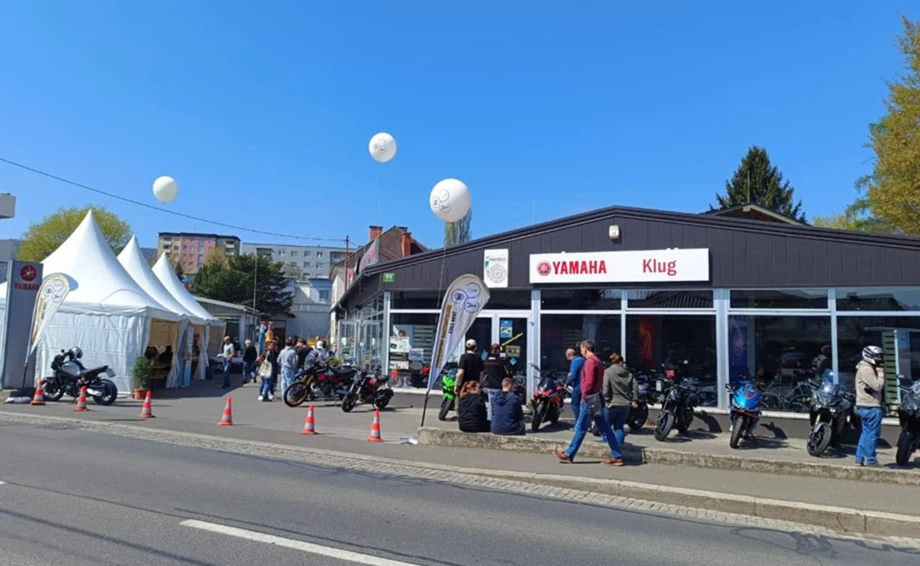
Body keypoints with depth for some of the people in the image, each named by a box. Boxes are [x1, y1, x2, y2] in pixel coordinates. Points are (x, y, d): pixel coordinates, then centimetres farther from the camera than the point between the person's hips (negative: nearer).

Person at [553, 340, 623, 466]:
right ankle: (617, 456, 9)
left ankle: (569, 455, 10)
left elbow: (589, 382, -22)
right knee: (604, 428, 9)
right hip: (597, 398, 9)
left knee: (580, 428, 0)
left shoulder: (590, 362, -15)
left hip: (589, 399, -9)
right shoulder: (598, 361, 15)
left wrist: (584, 395, -14)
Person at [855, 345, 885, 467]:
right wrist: (881, 374, -9)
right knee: (872, 434, -4)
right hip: (871, 407, -11)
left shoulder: (868, 368, 18)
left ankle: (860, 459, 18)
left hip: (865, 406, 11)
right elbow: (878, 386, -20)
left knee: (866, 433, 14)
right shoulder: (866, 369, -16)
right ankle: (870, 460, 2)